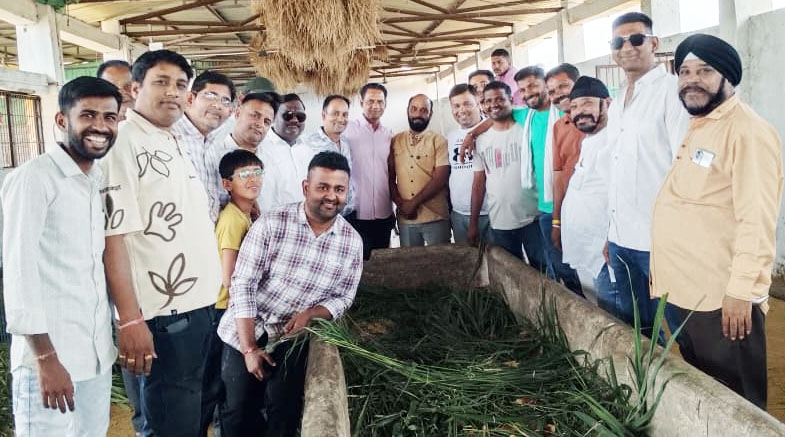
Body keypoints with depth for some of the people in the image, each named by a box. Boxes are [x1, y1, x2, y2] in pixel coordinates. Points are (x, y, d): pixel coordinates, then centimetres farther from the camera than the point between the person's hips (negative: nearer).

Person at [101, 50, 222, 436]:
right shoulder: (122, 143, -11)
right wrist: (130, 319, -22)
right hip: (163, 313, -8)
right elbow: (113, 235, -18)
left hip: (202, 303, 8)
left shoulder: (175, 143, 15)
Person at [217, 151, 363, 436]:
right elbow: (242, 285, -15)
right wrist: (249, 348, -17)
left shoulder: (352, 242, -6)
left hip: (294, 337, 2)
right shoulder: (271, 224, -16)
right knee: (238, 413, 3)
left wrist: (310, 314, -19)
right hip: (246, 332, -1)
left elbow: (343, 299, 1)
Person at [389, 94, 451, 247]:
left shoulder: (439, 141, -2)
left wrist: (413, 203, -13)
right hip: (405, 218, 3)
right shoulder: (395, 141, 8)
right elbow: (390, 178, 8)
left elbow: (440, 179, -10)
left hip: (436, 218, -3)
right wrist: (401, 204, -7)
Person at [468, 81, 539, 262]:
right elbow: (479, 183, 10)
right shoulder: (482, 140, 7)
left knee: (542, 272, 3)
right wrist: (473, 223, 8)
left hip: (532, 219, -3)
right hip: (499, 223, 3)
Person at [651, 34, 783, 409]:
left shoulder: (747, 131, -13)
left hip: (722, 295, -9)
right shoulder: (696, 128, 15)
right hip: (685, 289, 9)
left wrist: (742, 290, -23)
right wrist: (664, 270, 18)